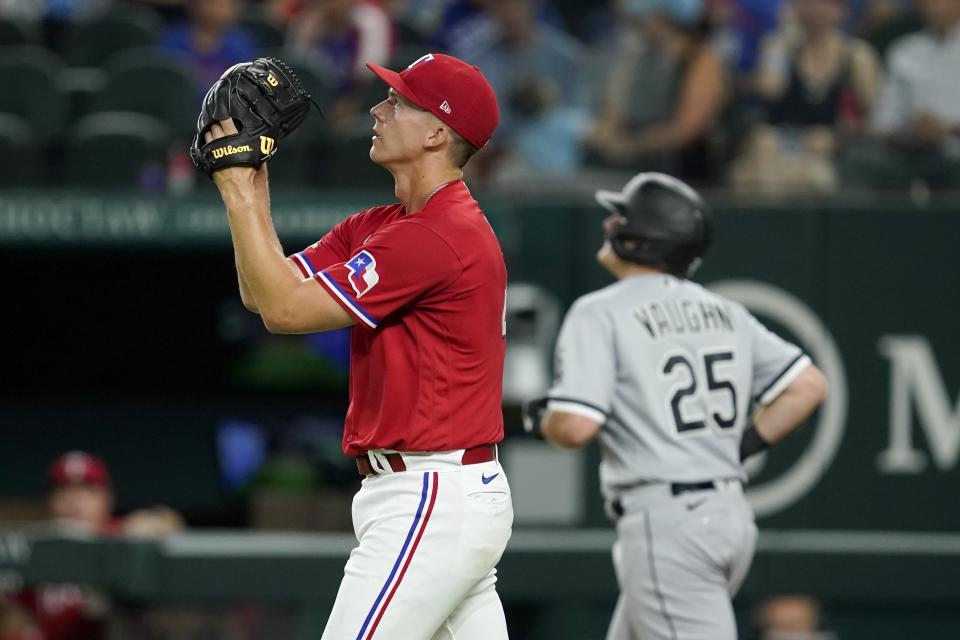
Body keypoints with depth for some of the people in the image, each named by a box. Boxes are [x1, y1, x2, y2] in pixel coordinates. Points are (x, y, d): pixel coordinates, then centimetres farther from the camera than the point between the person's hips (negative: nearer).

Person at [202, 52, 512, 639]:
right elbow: (263, 294, 12)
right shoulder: (377, 227, 14)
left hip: (432, 503, -11)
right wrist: (251, 182, 6)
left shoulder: (438, 238, -18)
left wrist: (239, 193, -12)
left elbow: (286, 309, -19)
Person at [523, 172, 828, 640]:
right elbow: (808, 385, 10)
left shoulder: (600, 314, -7)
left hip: (664, 523, -8)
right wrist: (741, 446, 15)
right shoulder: (724, 312, 14)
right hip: (732, 513, 8)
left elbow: (575, 427, -16)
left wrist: (541, 419, 6)